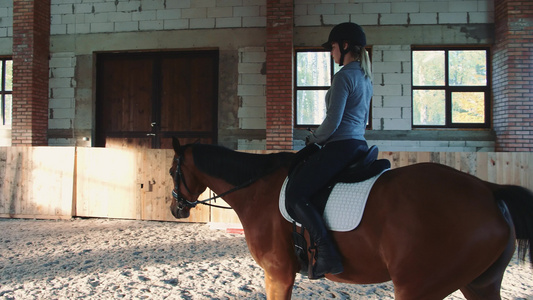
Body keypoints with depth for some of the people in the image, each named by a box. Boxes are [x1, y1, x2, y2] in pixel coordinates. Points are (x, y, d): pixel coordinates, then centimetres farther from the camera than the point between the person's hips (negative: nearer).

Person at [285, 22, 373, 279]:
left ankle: (327, 254, -20)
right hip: (360, 145, 11)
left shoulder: (344, 76, -13)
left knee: (295, 194, -13)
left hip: (340, 147, -11)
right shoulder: (366, 78, 18)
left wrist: (312, 139, 0)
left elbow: (332, 122, -19)